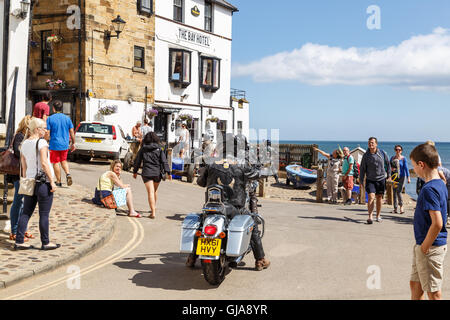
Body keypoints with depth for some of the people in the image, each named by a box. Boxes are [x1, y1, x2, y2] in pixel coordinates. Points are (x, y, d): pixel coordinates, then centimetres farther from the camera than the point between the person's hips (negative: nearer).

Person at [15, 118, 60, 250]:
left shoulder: (24, 143, 10)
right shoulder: (41, 142, -11)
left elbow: (24, 166, 12)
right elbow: (44, 163, -17)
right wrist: (52, 181, -14)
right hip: (43, 182, -7)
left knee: (26, 213, 10)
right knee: (44, 214, 2)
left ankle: (19, 242, 11)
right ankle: (45, 243, 10)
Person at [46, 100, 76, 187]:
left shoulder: (50, 119, -7)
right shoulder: (67, 118, 2)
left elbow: (47, 133, -9)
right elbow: (72, 132, 3)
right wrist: (73, 143, 12)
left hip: (54, 145, -3)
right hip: (65, 144, 3)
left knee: (56, 163, 7)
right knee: (63, 160, 20)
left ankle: (58, 181, 10)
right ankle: (68, 174, -5)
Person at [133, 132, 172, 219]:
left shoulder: (143, 149, 2)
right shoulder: (159, 149, 0)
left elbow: (137, 161, 7)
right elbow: (164, 161, -5)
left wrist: (135, 171, 17)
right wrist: (168, 172, -5)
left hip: (147, 173, -1)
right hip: (157, 173, 2)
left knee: (150, 192, -6)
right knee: (155, 190, 22)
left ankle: (153, 212, -15)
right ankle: (154, 208, 39)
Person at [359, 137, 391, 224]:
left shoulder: (382, 153, -3)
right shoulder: (366, 155, -5)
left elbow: (388, 164, 11)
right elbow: (362, 169, 0)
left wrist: (388, 175, 12)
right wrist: (361, 181, -2)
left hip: (381, 179, 2)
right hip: (370, 180, -1)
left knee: (379, 198, 9)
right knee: (371, 197, -13)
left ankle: (378, 215, 23)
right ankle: (370, 217, -15)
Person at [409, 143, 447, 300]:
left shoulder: (429, 189, -23)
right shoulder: (440, 184, 8)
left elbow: (437, 223, -30)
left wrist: (424, 247, -18)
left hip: (431, 247, -9)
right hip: (422, 246, 9)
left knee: (433, 293, 3)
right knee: (415, 284, 20)